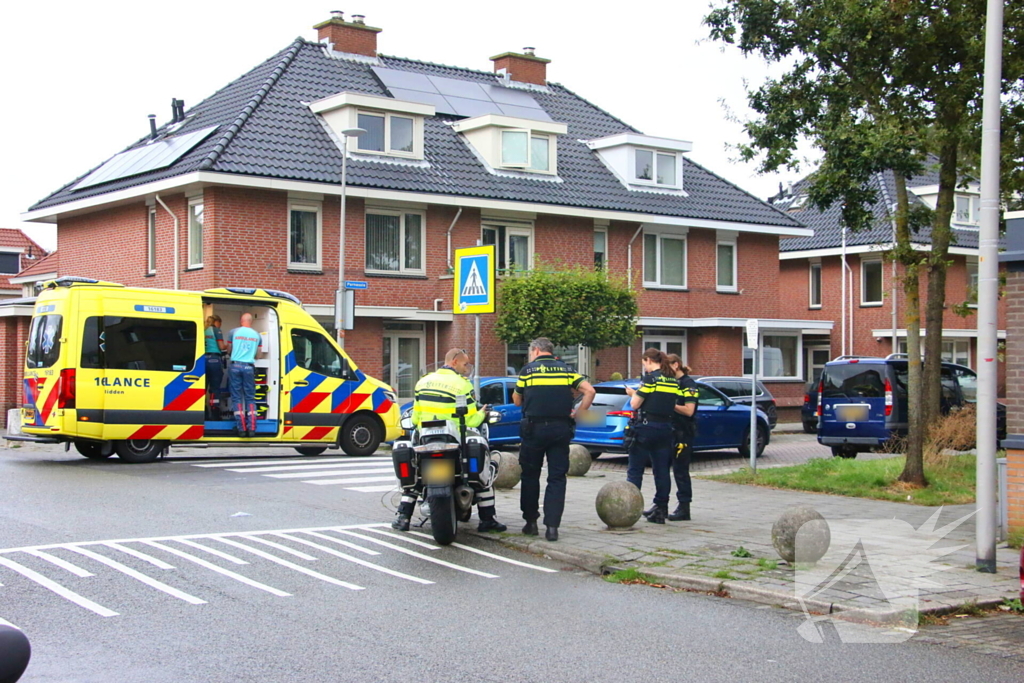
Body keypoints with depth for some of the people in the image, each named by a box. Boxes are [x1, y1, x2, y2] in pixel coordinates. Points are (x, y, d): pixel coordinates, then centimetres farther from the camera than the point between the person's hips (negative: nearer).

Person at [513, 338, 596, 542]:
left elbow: (517, 401, 9)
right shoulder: (566, 370, 10)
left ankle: (531, 521, 18)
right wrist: (577, 412, 6)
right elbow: (589, 391, 0)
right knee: (557, 477, 4)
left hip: (534, 427, -2)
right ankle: (552, 526, -3)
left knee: (530, 475, 14)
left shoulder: (528, 369, 3)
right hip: (561, 429, 2)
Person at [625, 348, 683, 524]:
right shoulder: (674, 381, 10)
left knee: (635, 470, 1)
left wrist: (633, 393, 12)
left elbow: (635, 404, -11)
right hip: (666, 429, 6)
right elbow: (674, 406, 14)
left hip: (647, 427, -6)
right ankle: (661, 510, 11)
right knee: (662, 471, 9)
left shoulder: (650, 378, -11)